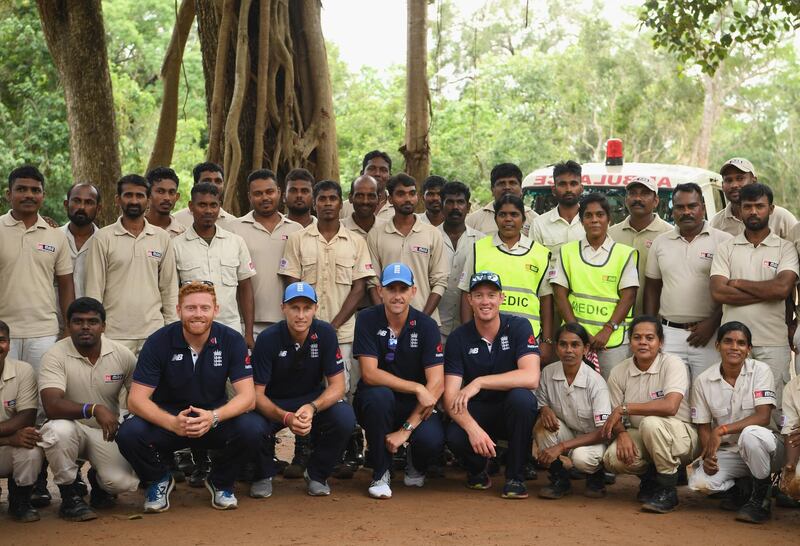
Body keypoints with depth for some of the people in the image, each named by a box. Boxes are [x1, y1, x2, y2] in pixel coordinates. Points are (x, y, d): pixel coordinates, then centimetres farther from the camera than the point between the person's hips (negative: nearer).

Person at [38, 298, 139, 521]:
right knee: (58, 430, -37)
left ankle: (98, 479, 18)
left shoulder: (123, 355, -6)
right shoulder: (55, 356, -15)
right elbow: (51, 405, -29)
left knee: (123, 482, -23)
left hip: (107, 433, 2)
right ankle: (69, 494, -10)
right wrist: (93, 409, -43)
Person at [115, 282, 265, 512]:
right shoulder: (158, 342, -12)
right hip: (168, 419, 0)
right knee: (129, 433, -30)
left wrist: (214, 417, -36)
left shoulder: (231, 340, -10)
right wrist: (172, 423, -36)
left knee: (253, 428, -29)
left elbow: (247, 396, -15)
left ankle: (220, 481, 3)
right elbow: (137, 399, -17)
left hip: (216, 419, 1)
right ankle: (158, 480, 5)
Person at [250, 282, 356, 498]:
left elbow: (337, 385, -14)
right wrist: (285, 417, -39)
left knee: (345, 417, -29)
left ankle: (316, 474, -2)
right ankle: (264, 474, 1)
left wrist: (312, 408, -35)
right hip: (274, 403, -1)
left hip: (313, 398, 1)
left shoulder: (325, 333, -15)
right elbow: (257, 393, -20)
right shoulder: (267, 339, -19)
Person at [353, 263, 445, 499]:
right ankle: (380, 474, -14)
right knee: (379, 394, -35)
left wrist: (407, 429, -24)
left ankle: (415, 466, 12)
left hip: (416, 406, 0)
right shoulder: (367, 320, -10)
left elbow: (436, 384, -16)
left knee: (432, 440, -30)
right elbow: (370, 374, -18)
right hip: (377, 404, 0)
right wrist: (417, 388, -26)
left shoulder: (426, 325, -9)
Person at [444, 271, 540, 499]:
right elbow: (450, 397, -12)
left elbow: (531, 377, -25)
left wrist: (479, 382, -30)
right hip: (476, 413, 1)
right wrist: (472, 428, -32)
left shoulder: (518, 327, -9)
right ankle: (477, 469, 8)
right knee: (455, 436, -32)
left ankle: (515, 476, -14)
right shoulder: (459, 337, -6)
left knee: (521, 397, -35)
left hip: (512, 413, -1)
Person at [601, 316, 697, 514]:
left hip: (681, 437, -4)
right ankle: (650, 476, 11)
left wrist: (624, 408, -26)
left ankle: (667, 490, -17)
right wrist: (622, 433, -23)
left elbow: (670, 406, -31)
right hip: (641, 438, 4)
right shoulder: (619, 373, -1)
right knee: (613, 458, -25)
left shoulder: (673, 364, -15)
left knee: (651, 423, -36)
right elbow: (615, 416, 1)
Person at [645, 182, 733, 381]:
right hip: (669, 334, 3)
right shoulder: (660, 243, 11)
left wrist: (712, 323, -11)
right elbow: (652, 287, 16)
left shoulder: (723, 241, -1)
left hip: (709, 334, -3)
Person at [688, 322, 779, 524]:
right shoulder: (703, 381, -3)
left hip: (760, 445, -2)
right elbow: (703, 426, 2)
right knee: (699, 482, -25)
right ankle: (742, 488, 8)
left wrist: (722, 430, -28)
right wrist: (708, 454, -17)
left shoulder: (760, 371, -9)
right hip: (726, 452, 2)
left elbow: (763, 417, -19)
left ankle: (761, 497, -12)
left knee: (751, 434, -37)